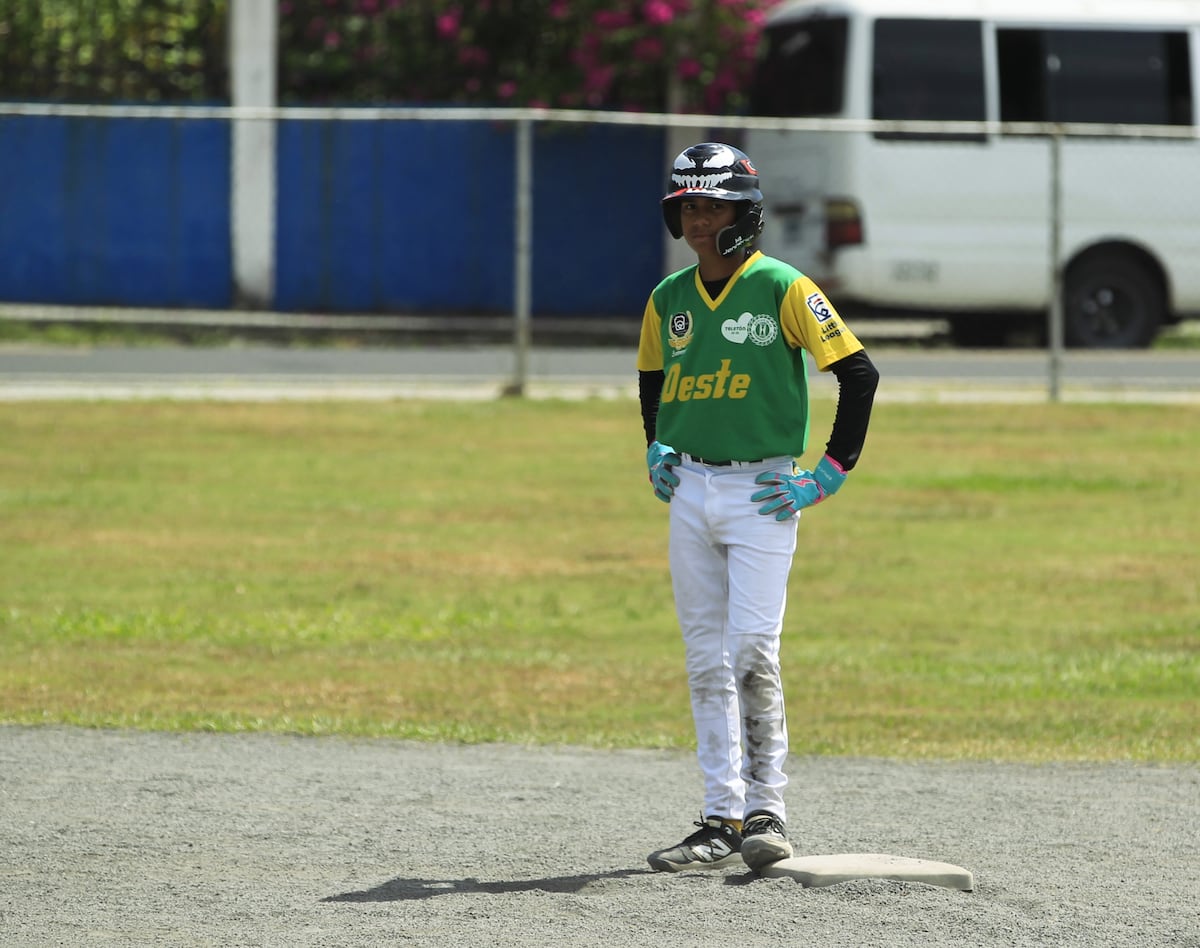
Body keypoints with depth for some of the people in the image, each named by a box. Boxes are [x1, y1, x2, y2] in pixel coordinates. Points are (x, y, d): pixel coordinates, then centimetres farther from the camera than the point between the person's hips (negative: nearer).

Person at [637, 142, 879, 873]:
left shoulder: (783, 289, -9)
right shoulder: (670, 298, 9)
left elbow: (859, 372, -9)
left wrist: (831, 474, -10)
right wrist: (657, 449, 12)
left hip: (763, 492, -6)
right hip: (691, 492, 6)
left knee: (751, 651, -14)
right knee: (707, 662, 5)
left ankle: (767, 813, -5)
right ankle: (723, 821, 7)